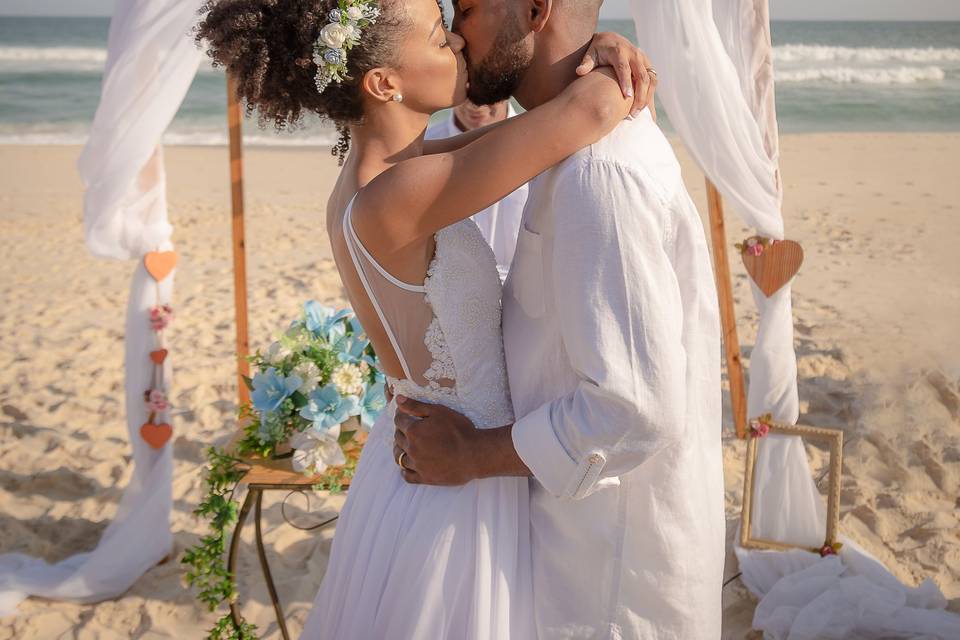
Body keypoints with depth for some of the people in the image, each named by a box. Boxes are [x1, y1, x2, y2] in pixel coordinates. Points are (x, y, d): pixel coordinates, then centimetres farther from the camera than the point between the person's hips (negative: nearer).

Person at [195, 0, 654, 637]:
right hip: (459, 492, -9)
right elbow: (589, 112, -36)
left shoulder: (372, 165, -2)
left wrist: (594, 52, -13)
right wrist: (616, 82, -13)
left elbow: (533, 127, 5)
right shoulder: (393, 201, -30)